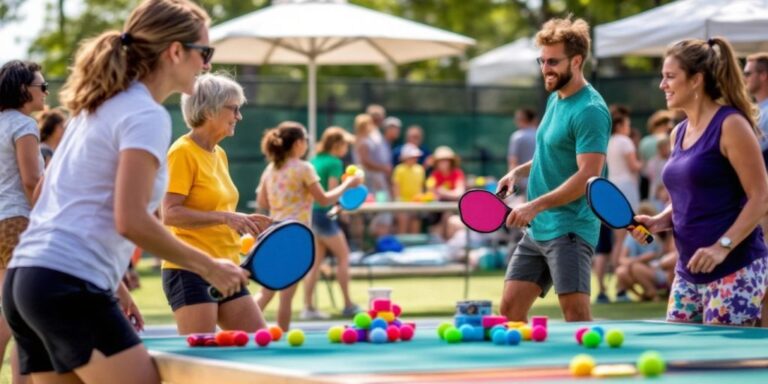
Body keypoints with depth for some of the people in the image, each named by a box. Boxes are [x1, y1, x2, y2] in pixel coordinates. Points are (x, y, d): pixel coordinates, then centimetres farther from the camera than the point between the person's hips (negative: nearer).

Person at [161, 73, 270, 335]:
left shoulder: (220, 155, 16)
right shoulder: (183, 152, -10)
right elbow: (170, 214, -18)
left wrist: (243, 222, 10)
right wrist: (225, 217, -23)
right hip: (190, 271, -9)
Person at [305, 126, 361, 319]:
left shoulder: (314, 160, 12)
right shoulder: (334, 163, -11)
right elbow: (332, 192, -17)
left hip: (310, 213, 8)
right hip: (324, 213, -8)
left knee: (316, 260, 10)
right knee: (343, 255, 5)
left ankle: (308, 306, 5)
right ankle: (348, 305, 7)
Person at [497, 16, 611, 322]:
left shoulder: (590, 110, -15)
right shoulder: (554, 100, 14)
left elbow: (588, 176, -21)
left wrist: (536, 205, -26)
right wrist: (520, 171, 9)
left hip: (569, 230, -9)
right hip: (537, 229, 9)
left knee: (577, 315, -13)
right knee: (510, 308, 8)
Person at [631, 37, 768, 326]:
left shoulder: (730, 125, -10)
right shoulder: (679, 133, 14)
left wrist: (722, 246, -23)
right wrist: (658, 222, 5)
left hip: (734, 272, -8)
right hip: (688, 272, 8)